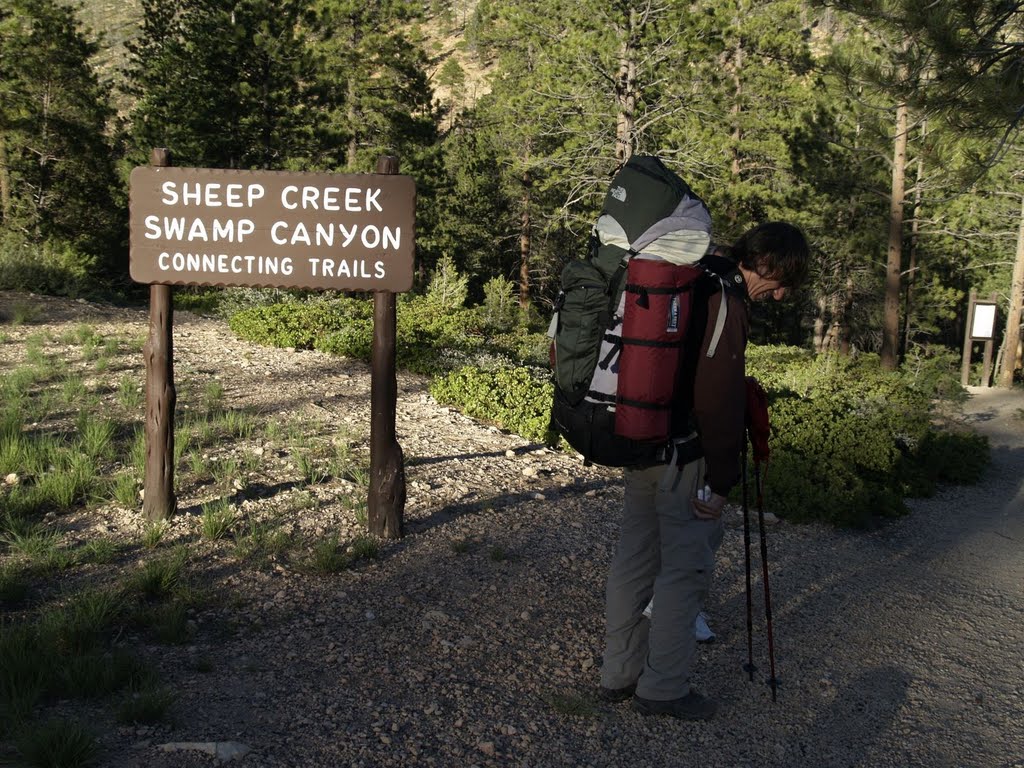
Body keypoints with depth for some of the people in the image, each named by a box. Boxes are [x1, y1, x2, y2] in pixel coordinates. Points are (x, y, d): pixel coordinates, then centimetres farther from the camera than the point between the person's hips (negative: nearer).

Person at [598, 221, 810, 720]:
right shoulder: (727, 300, -18)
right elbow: (720, 400, -21)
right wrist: (720, 481, -16)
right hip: (682, 455, -9)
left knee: (635, 557, 15)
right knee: (686, 567, 3)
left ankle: (619, 674, 26)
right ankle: (664, 689, 13)